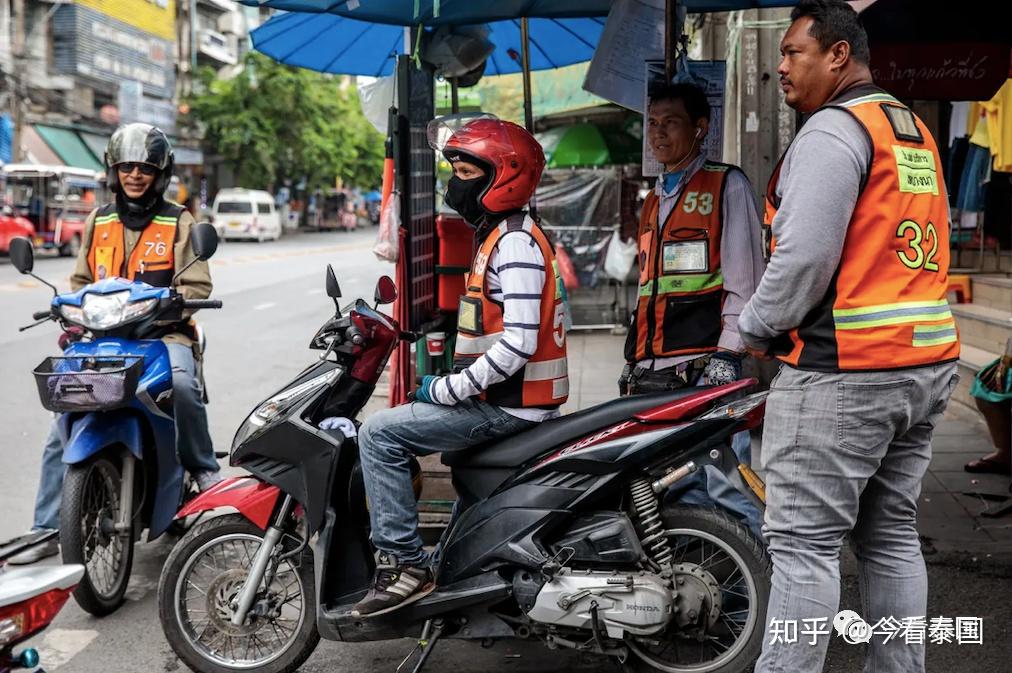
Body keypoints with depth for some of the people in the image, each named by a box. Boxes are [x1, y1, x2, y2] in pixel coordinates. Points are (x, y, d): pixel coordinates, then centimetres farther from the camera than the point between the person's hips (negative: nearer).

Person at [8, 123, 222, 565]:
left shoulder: (178, 222, 5)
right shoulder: (98, 222, 17)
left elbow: (197, 286, 0)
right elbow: (81, 281, 21)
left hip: (163, 333, -4)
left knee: (182, 383, -37)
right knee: (62, 430, -7)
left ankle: (204, 467, -13)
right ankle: (47, 529, 2)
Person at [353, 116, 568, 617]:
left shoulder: (515, 242, -17)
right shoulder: (500, 236, 17)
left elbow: (518, 343, -26)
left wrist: (446, 389, -19)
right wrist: (448, 382, 13)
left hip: (509, 406, -11)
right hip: (502, 399, 11)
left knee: (379, 435, -15)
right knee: (397, 424, 25)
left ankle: (403, 565, -12)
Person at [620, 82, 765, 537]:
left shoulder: (726, 185, 4)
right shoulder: (654, 200, 25)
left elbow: (744, 279, -4)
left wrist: (726, 354, -13)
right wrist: (632, 360, 21)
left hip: (705, 366, -7)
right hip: (652, 372, 7)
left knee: (725, 485, -14)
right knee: (669, 492, 5)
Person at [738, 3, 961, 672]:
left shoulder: (833, 130, -11)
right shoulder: (918, 133, 18)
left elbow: (805, 256, -19)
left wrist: (757, 328, -5)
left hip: (843, 371, -9)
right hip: (927, 363, 9)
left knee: (804, 539, -6)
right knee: (892, 534, 14)